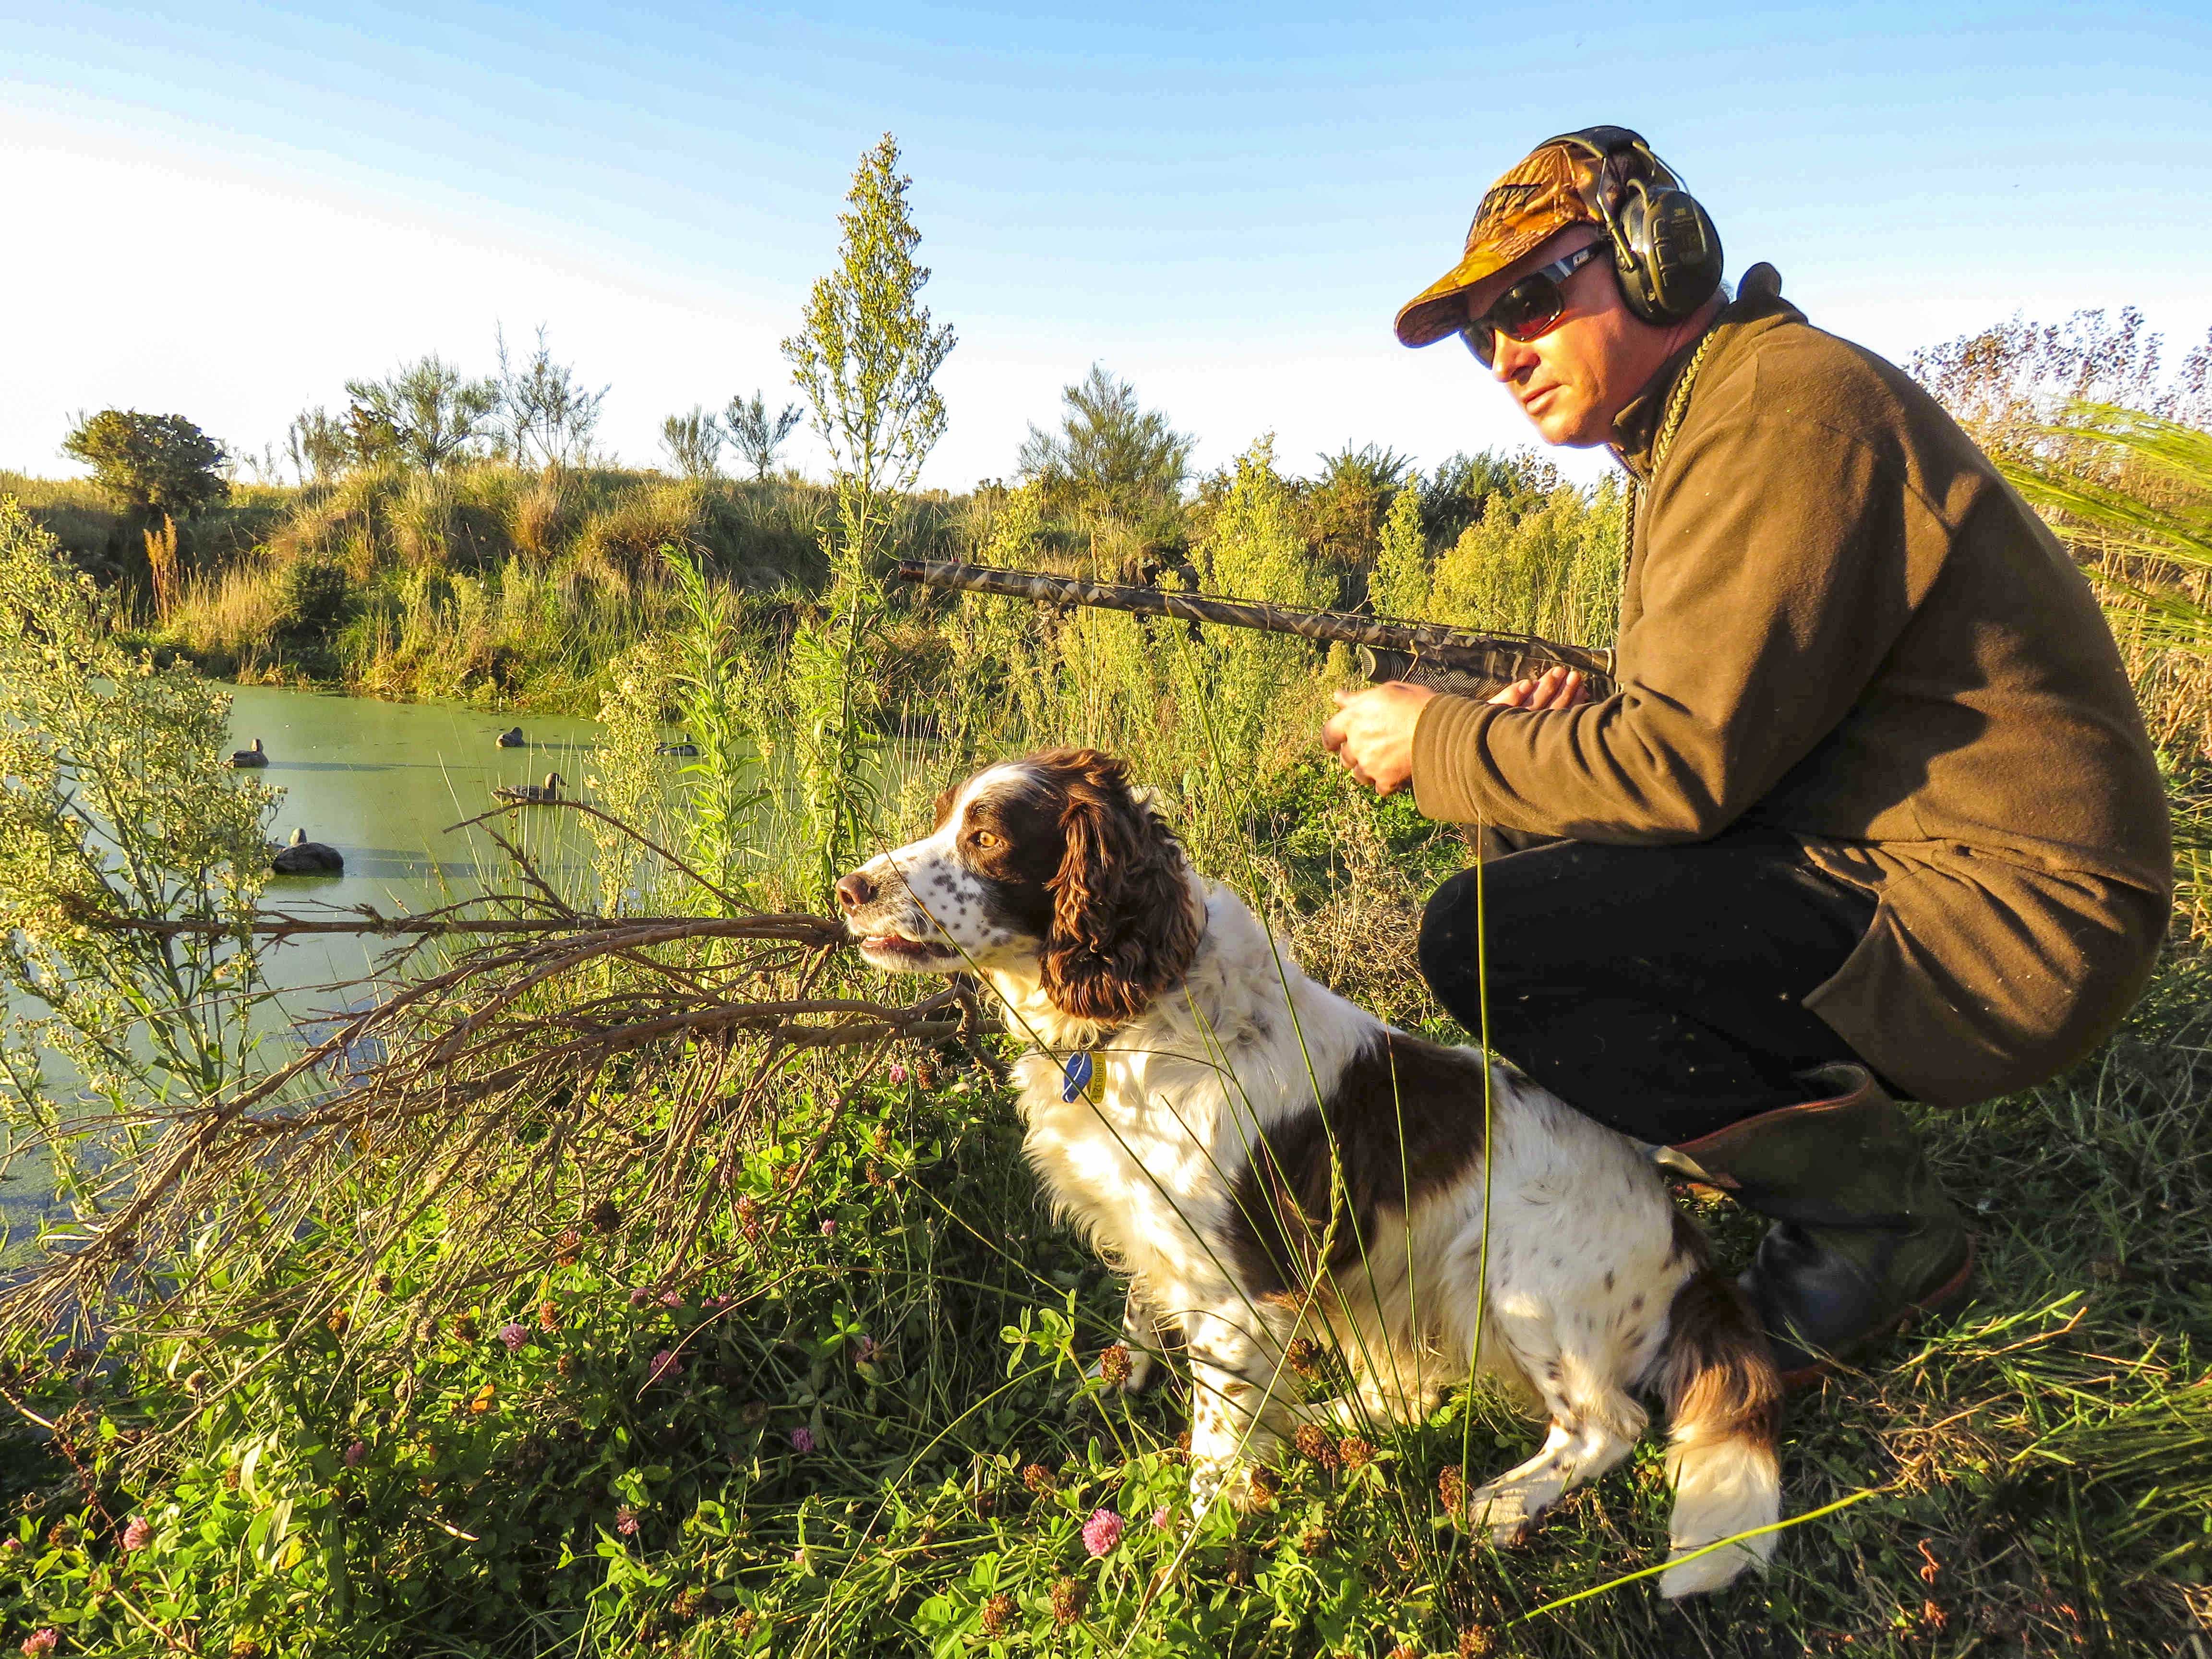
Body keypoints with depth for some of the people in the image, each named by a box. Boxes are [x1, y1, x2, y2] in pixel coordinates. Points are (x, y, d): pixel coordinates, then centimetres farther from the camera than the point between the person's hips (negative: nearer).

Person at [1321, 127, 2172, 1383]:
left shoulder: (1781, 402, -16)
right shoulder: (1703, 422, 16)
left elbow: (1683, 765, -22)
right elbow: (1711, 724, 18)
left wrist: (1436, 742, -9)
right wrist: (1573, 724, -2)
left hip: (1997, 918, -10)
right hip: (1875, 851, 10)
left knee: (1488, 935, -21)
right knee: (1532, 829, 12)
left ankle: (1878, 1217, -4)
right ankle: (1817, 1098, 13)